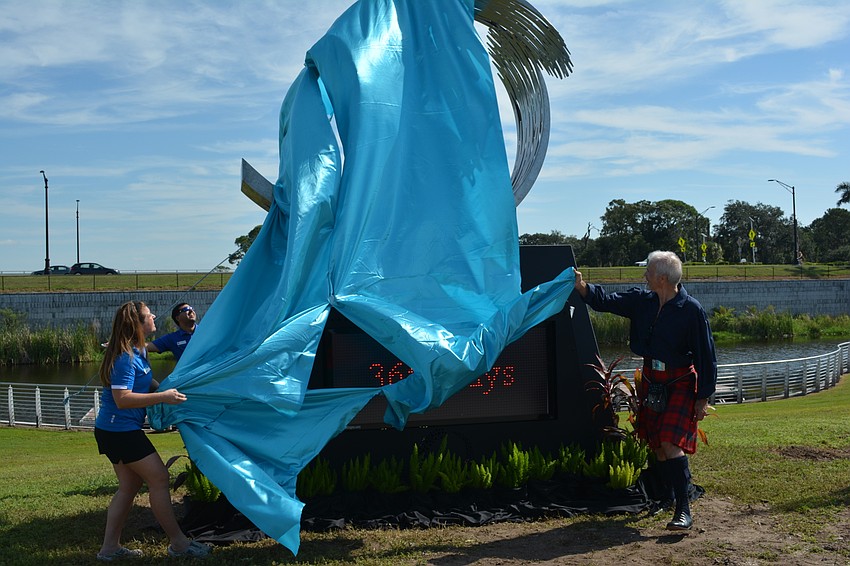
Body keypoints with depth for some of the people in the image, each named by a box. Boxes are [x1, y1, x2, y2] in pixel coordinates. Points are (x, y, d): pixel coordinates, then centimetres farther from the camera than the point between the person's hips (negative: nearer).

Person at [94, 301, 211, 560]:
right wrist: (163, 397, -26)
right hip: (120, 431, -10)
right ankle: (178, 543, 2)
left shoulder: (136, 351, 10)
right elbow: (122, 399, -27)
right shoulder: (125, 357, -20)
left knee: (130, 485, 14)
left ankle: (110, 547, 19)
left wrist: (166, 389, 15)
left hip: (114, 430, 10)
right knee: (159, 478, -5)